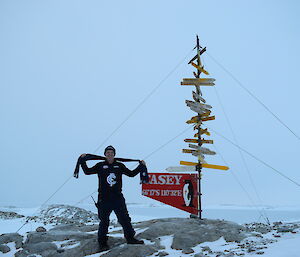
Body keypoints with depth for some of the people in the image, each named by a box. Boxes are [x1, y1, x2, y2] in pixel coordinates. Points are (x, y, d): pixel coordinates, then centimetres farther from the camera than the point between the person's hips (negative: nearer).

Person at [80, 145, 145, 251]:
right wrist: (83, 161, -5)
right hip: (104, 199, -2)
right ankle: (102, 242, 18)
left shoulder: (119, 166, 8)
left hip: (118, 198, 2)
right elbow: (87, 171, 3)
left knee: (125, 219, 8)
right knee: (104, 222, 5)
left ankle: (130, 238, 22)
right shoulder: (100, 166, 3)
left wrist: (141, 166, 12)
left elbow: (131, 174, 15)